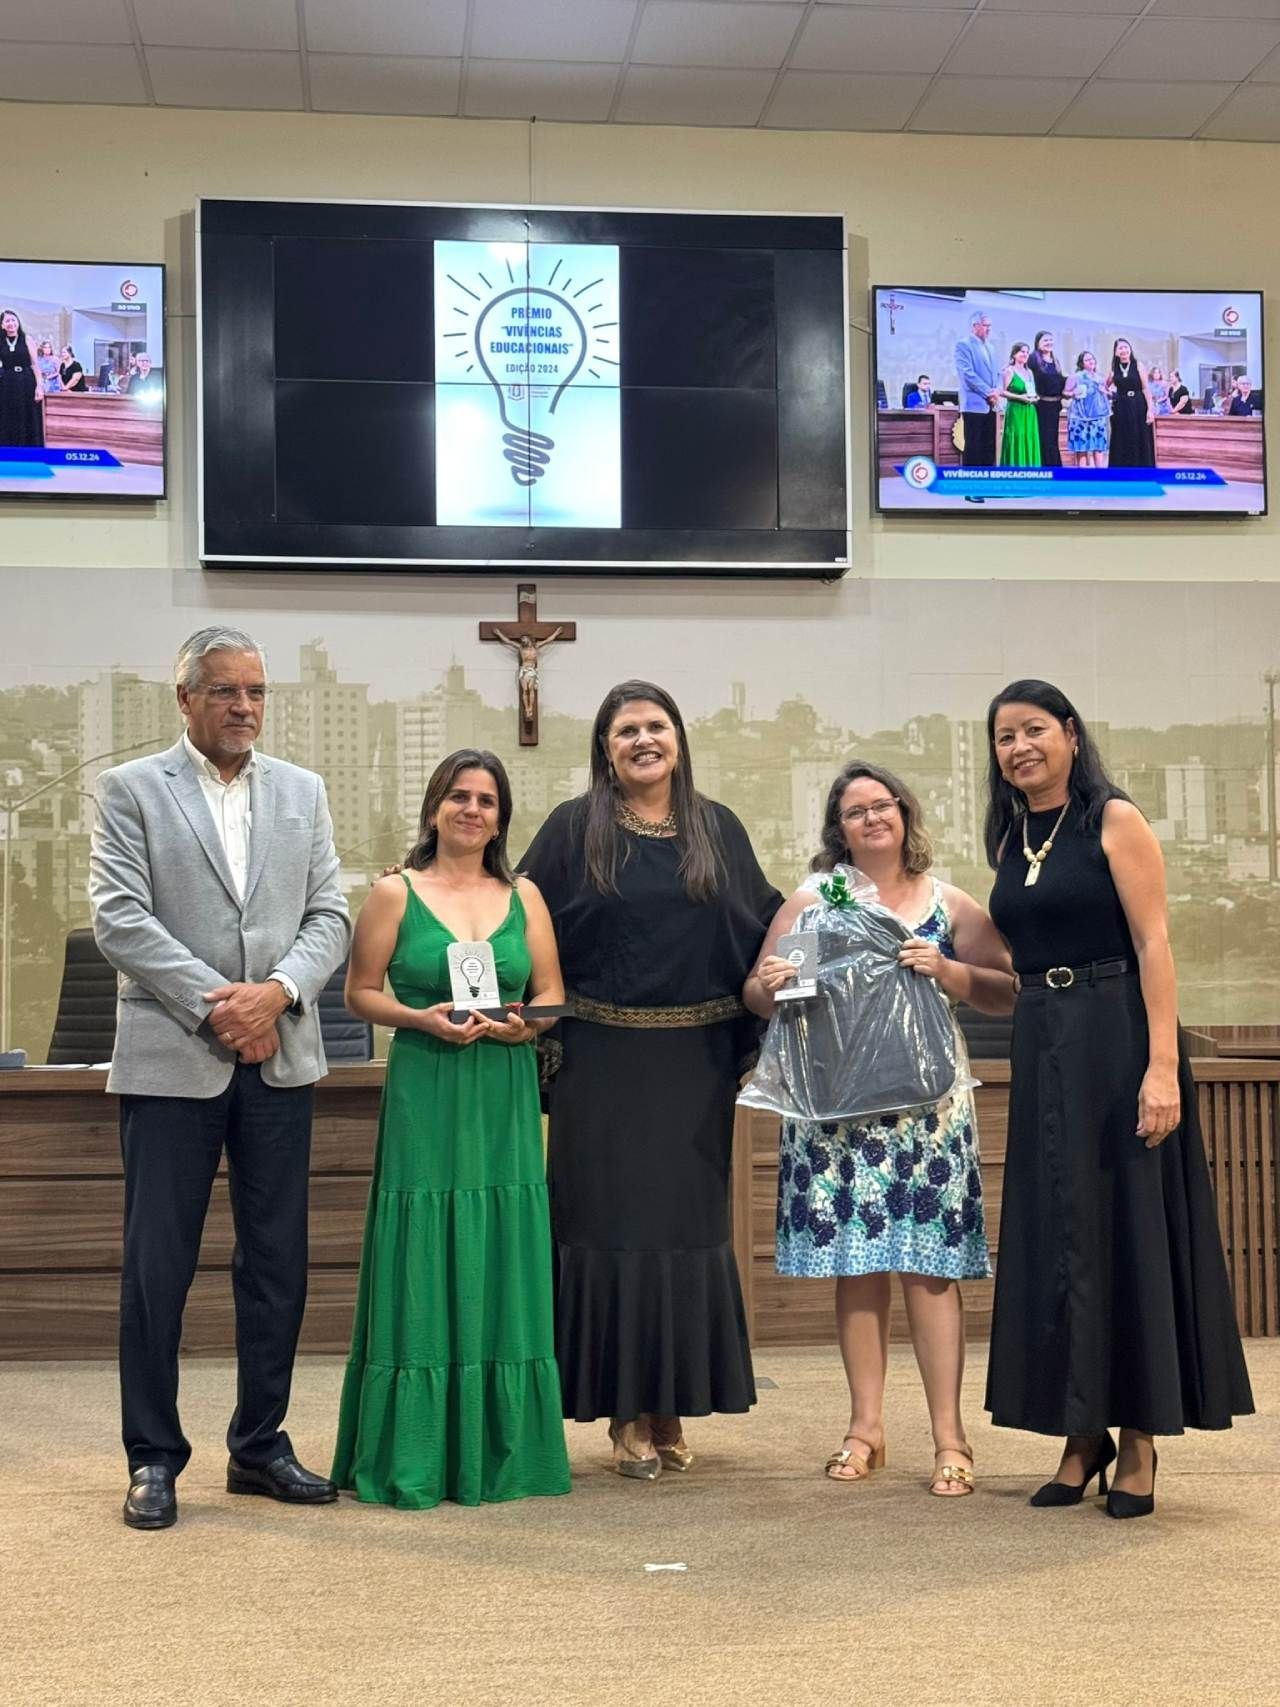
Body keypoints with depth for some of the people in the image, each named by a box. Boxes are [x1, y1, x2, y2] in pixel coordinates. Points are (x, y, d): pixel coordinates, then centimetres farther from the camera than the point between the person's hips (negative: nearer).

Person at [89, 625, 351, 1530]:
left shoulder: (303, 792, 12)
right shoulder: (131, 789, 1)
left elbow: (330, 915, 7)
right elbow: (120, 917, -8)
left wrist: (277, 992, -11)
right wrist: (214, 1006, -14)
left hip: (280, 1059, 4)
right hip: (172, 1059, -4)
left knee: (278, 1261, 8)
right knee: (157, 1267, 0)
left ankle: (259, 1444, 21)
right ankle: (154, 1457, 12)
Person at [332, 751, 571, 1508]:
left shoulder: (524, 896, 11)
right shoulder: (396, 893, 3)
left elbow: (553, 992, 11)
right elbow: (361, 992, 2)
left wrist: (519, 1024, -9)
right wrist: (424, 1018, -14)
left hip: (506, 1103, 3)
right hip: (424, 1098, -3)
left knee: (502, 1272, 4)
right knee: (425, 1274, -3)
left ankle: (499, 1453, 14)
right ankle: (413, 1458, 6)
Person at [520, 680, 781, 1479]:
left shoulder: (718, 828, 10)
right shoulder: (574, 828, 2)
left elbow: (762, 921, 14)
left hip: (696, 1062, 3)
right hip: (606, 1062, -2)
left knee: (691, 1226, 5)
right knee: (613, 1225, -1)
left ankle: (672, 1408, 16)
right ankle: (627, 1414, 8)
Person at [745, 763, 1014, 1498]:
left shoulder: (949, 904, 6)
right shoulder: (809, 903, 9)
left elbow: (1009, 994, 1)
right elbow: (756, 994, 9)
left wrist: (949, 971, -15)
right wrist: (770, 986, -13)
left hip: (926, 1101, -1)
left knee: (930, 1262, -5)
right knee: (854, 1263, 6)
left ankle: (950, 1436, 0)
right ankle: (867, 1425, 16)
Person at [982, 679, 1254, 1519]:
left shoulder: (1115, 820, -6)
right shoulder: (1011, 840, 12)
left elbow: (1154, 944, -13)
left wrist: (1162, 1065, -20)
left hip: (1117, 1039, -6)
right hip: (1043, 1053, 6)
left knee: (1129, 1232, -2)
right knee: (1056, 1239, 7)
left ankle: (1139, 1441, 8)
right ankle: (1082, 1434, 17)